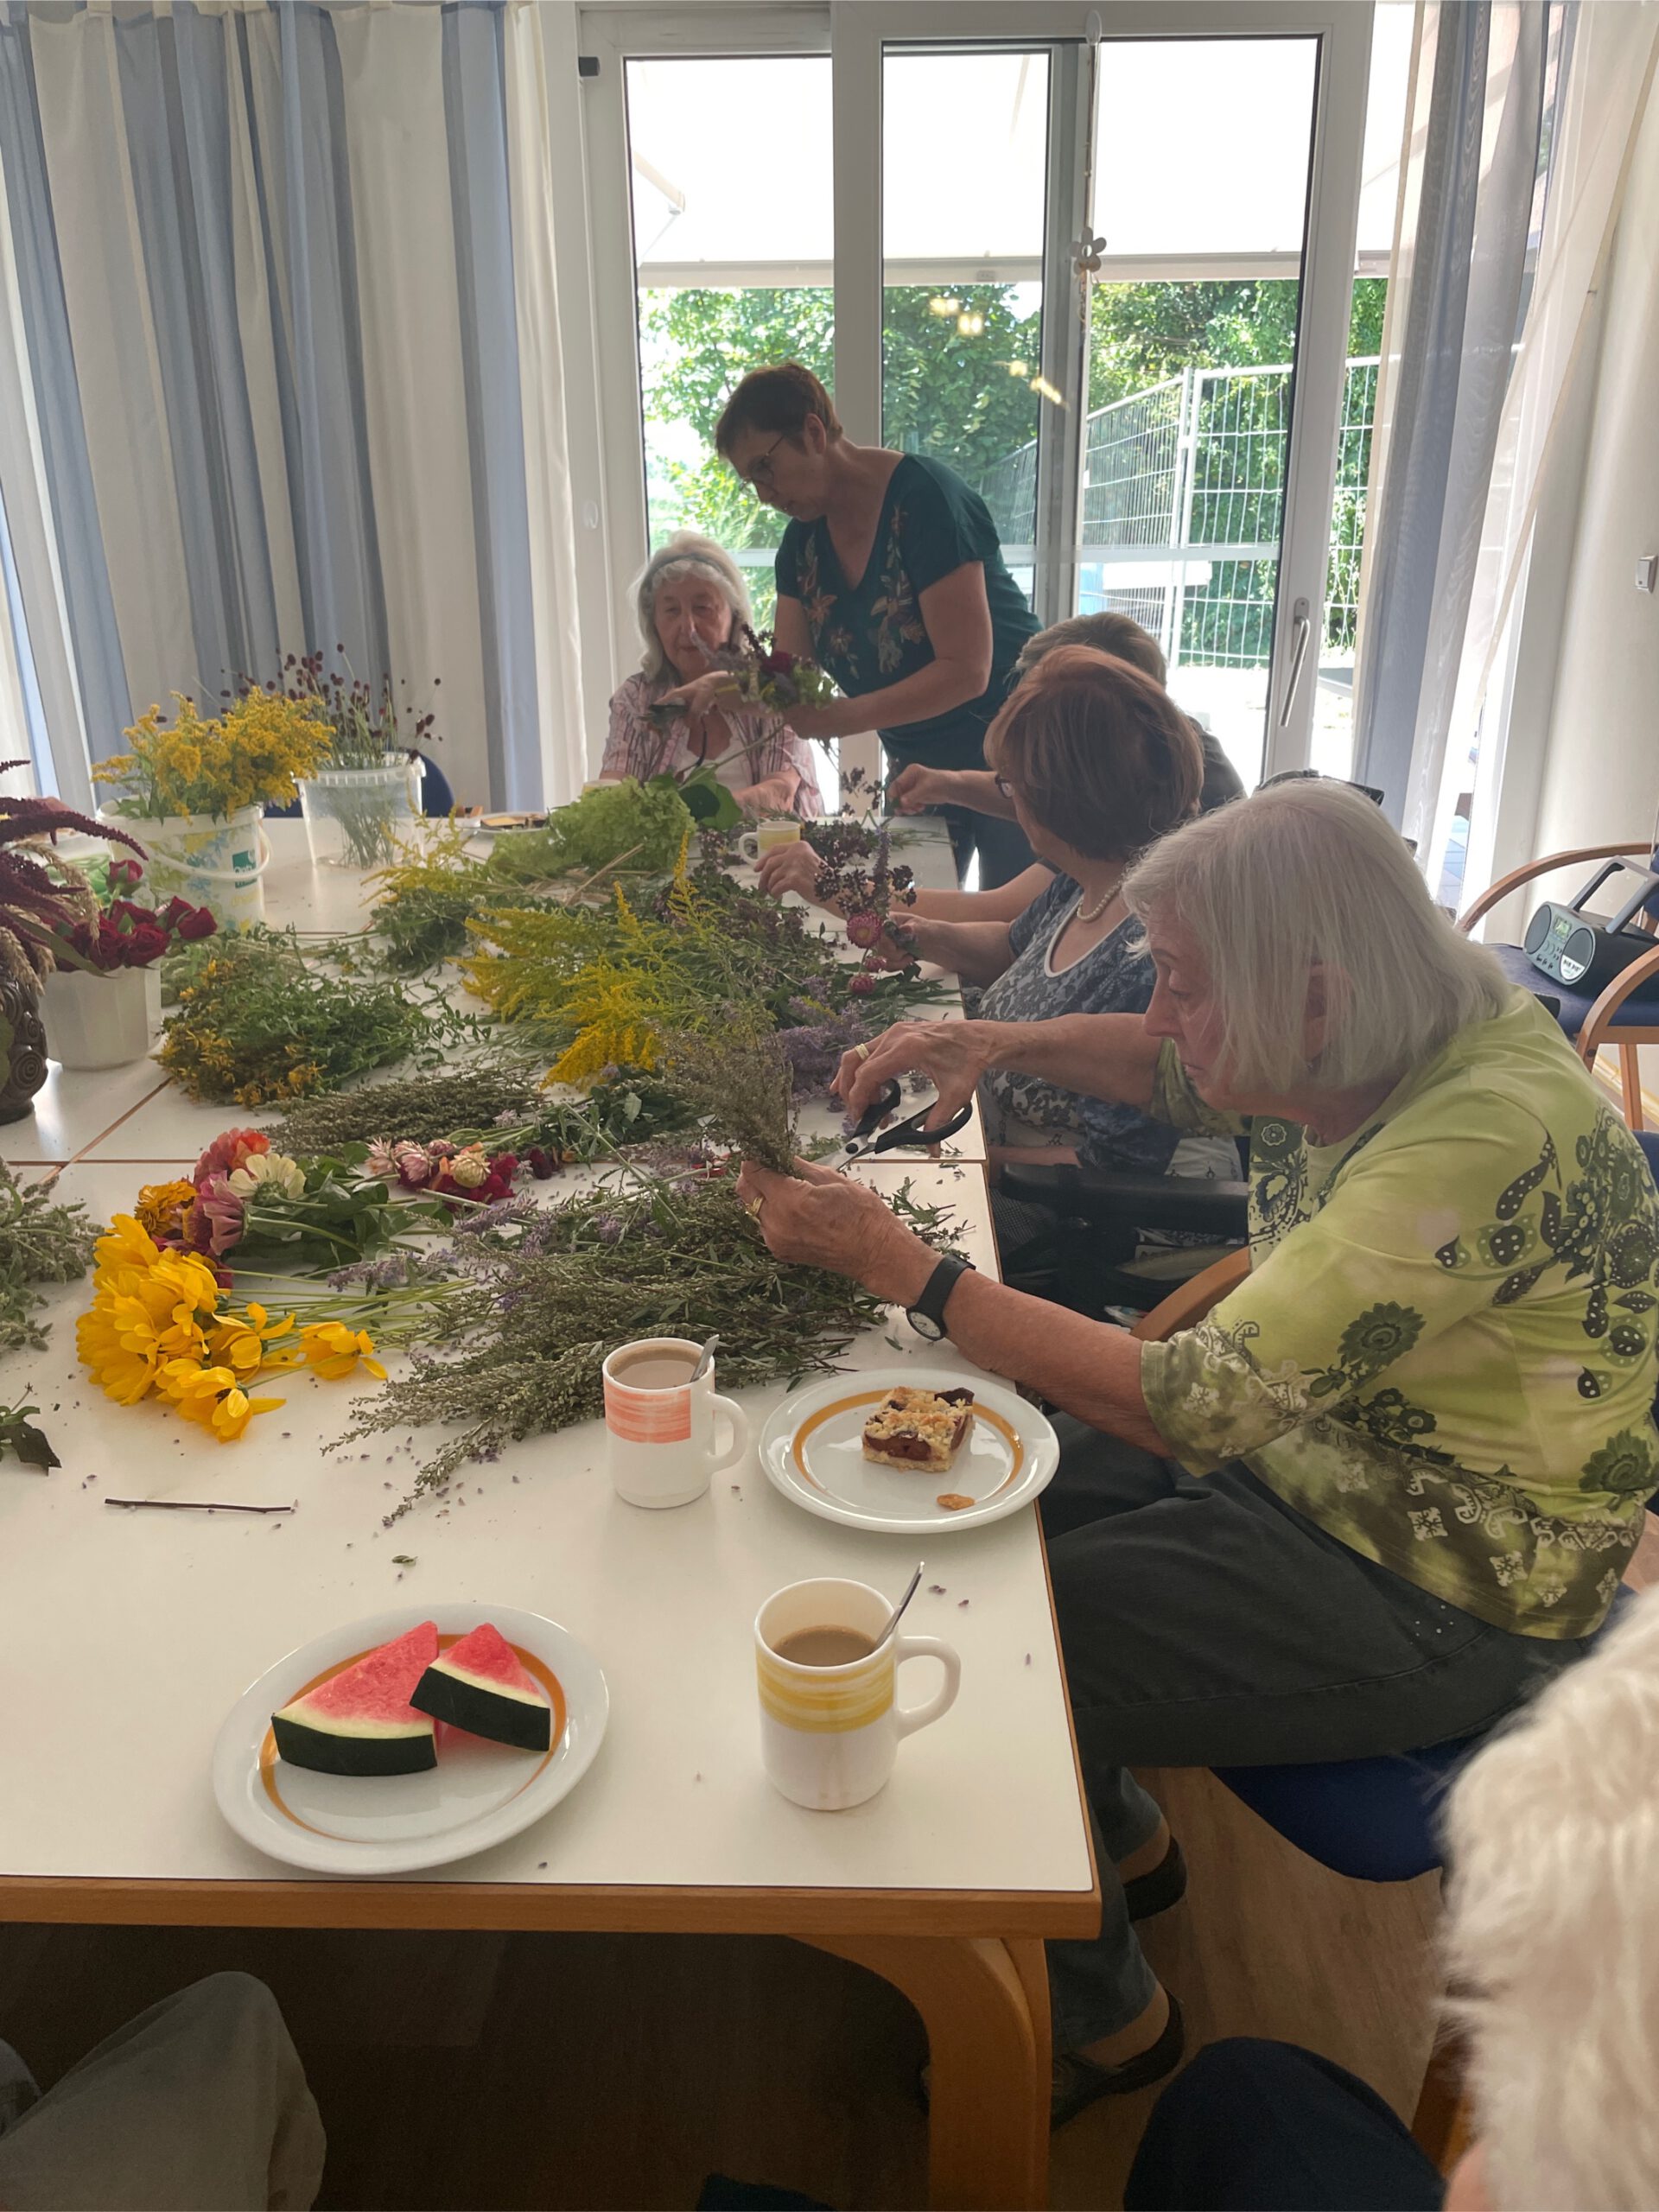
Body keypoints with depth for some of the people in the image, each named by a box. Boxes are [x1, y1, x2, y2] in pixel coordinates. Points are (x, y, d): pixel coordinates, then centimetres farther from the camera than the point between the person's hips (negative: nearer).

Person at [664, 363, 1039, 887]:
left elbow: (965, 671, -26)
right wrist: (725, 686, -19)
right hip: (917, 764, 7)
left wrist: (840, 718, -30)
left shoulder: (922, 499, -21)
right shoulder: (803, 540, 1)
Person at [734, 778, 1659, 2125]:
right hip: (1305, 1450, 9)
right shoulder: (1372, 1047, -7)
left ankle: (1106, 2024, 21)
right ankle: (1126, 1847, 31)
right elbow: (1176, 1074, 15)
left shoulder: (1482, 1142, -33)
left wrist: (896, 1262, -30)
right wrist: (1000, 1043, -4)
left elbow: (1194, 1404, -34)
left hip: (1440, 1607, -8)